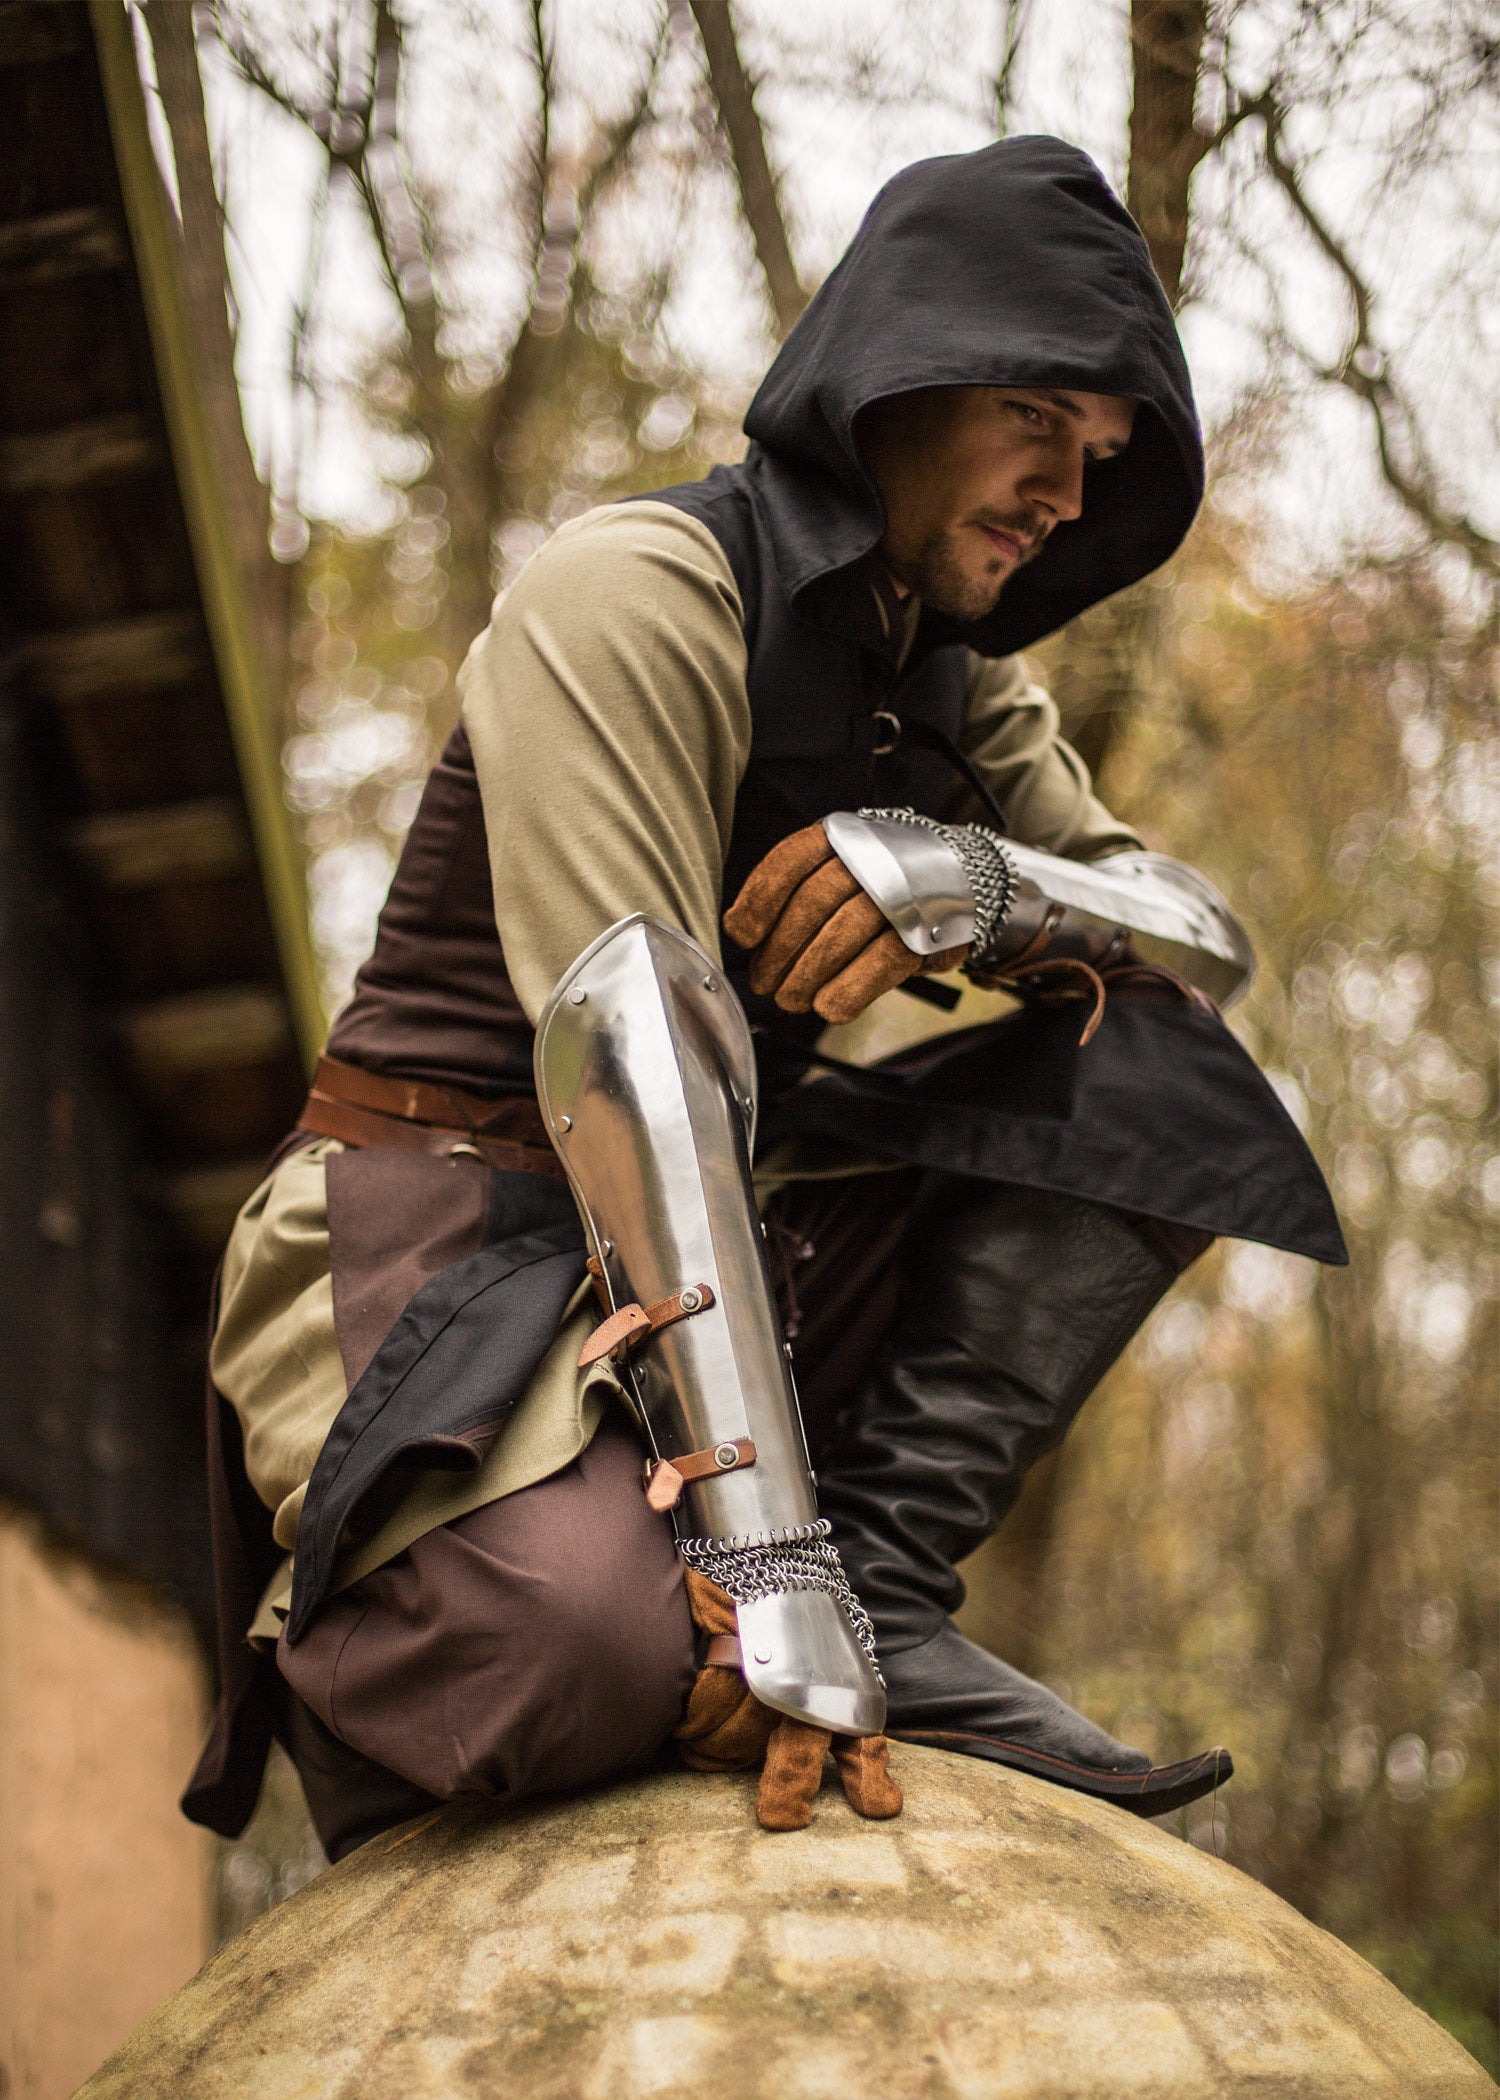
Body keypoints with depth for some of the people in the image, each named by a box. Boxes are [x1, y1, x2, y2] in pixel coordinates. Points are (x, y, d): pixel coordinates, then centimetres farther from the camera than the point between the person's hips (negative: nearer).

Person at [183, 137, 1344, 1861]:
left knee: (1144, 1071, -6)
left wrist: (963, 876, -21)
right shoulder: (637, 591, -16)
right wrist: (760, 1549, -34)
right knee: (592, 1654, -36)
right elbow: (624, 1038, -27)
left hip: (716, 1248, 8)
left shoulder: (954, 684, 10)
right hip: (445, 1242, -8)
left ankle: (887, 1583, -14)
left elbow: (1203, 927, 5)